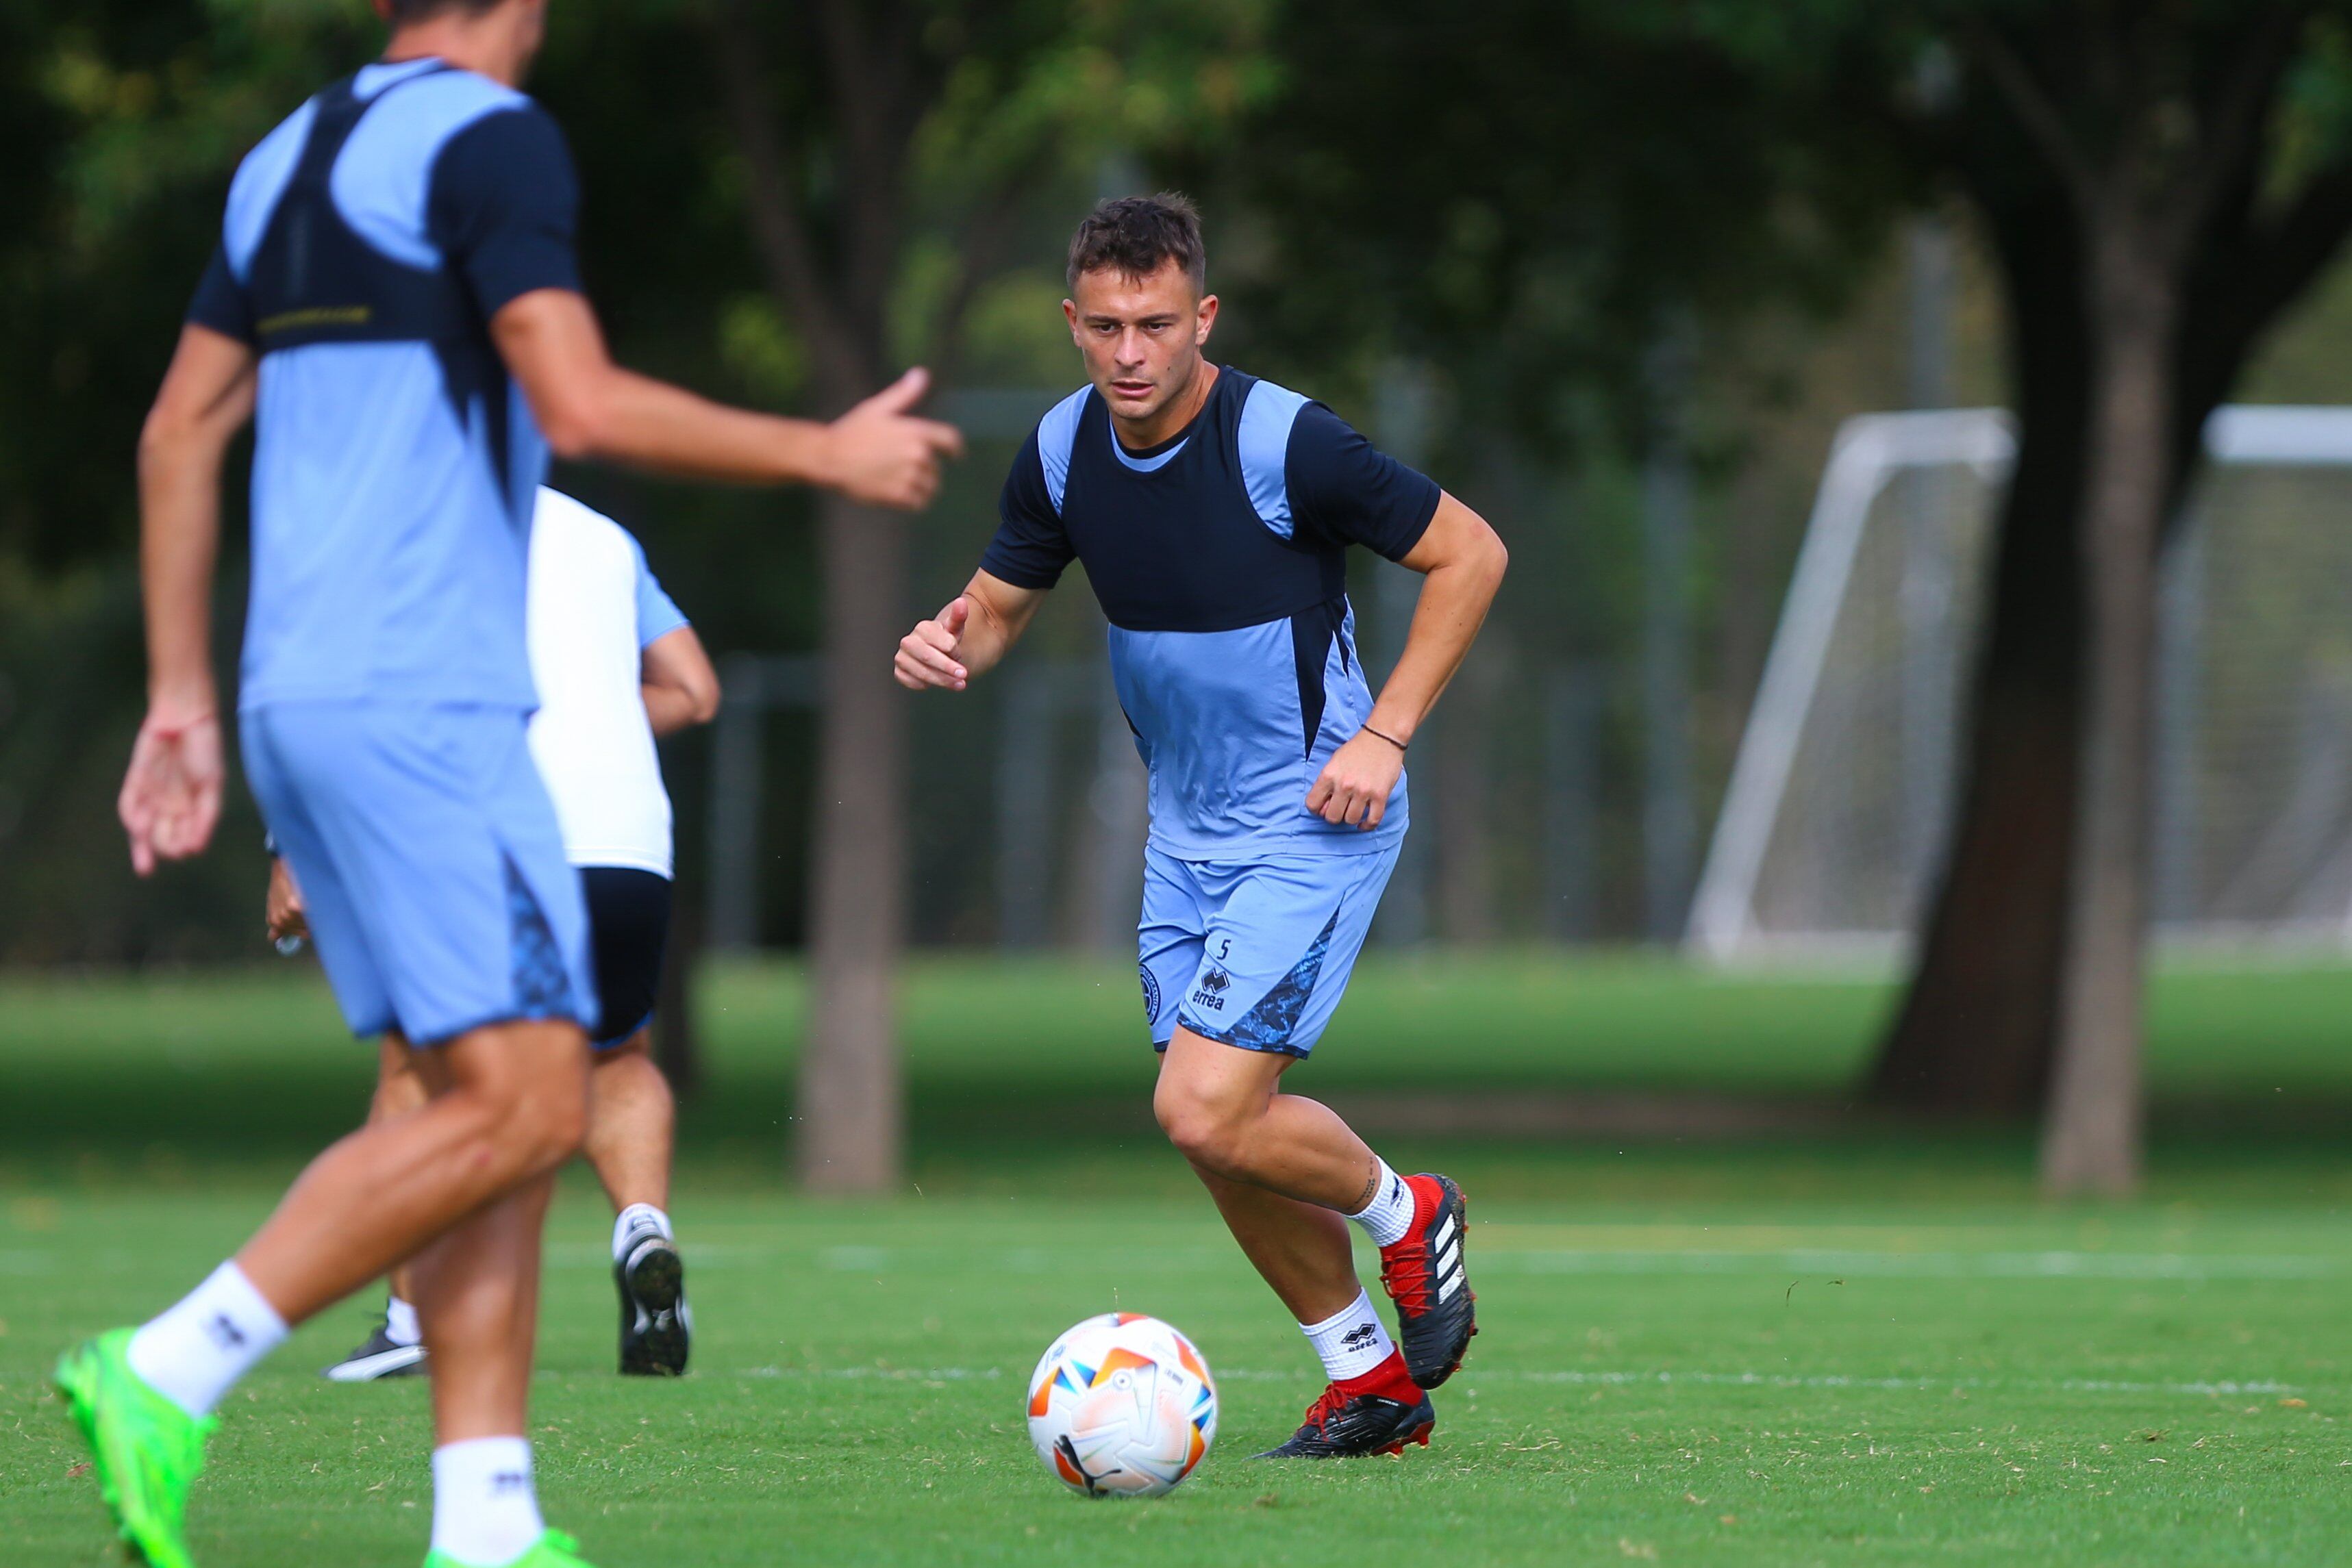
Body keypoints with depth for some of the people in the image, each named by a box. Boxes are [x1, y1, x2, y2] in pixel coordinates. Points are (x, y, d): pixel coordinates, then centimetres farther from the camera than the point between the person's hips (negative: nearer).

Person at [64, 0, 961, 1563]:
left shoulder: (288, 158, 18)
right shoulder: (491, 139, -7)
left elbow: (181, 431, 19)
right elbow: (582, 406, -17)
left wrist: (181, 702, 22)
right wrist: (829, 454, -6)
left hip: (299, 701, 9)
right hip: (421, 700, -9)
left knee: (497, 1102, 8)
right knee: (519, 1102, -11)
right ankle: (168, 1376, -16)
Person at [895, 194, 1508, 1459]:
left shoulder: (1285, 442, -21)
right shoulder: (1063, 452, -4)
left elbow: (1469, 552, -12)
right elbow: (997, 605, 10)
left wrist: (1385, 736, -16)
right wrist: (952, 645, -14)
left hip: (1314, 820, -7)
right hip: (1184, 826, 7)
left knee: (1207, 1108, -18)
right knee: (1217, 1132, 7)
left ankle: (1404, 1214, 11)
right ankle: (1370, 1380, 24)